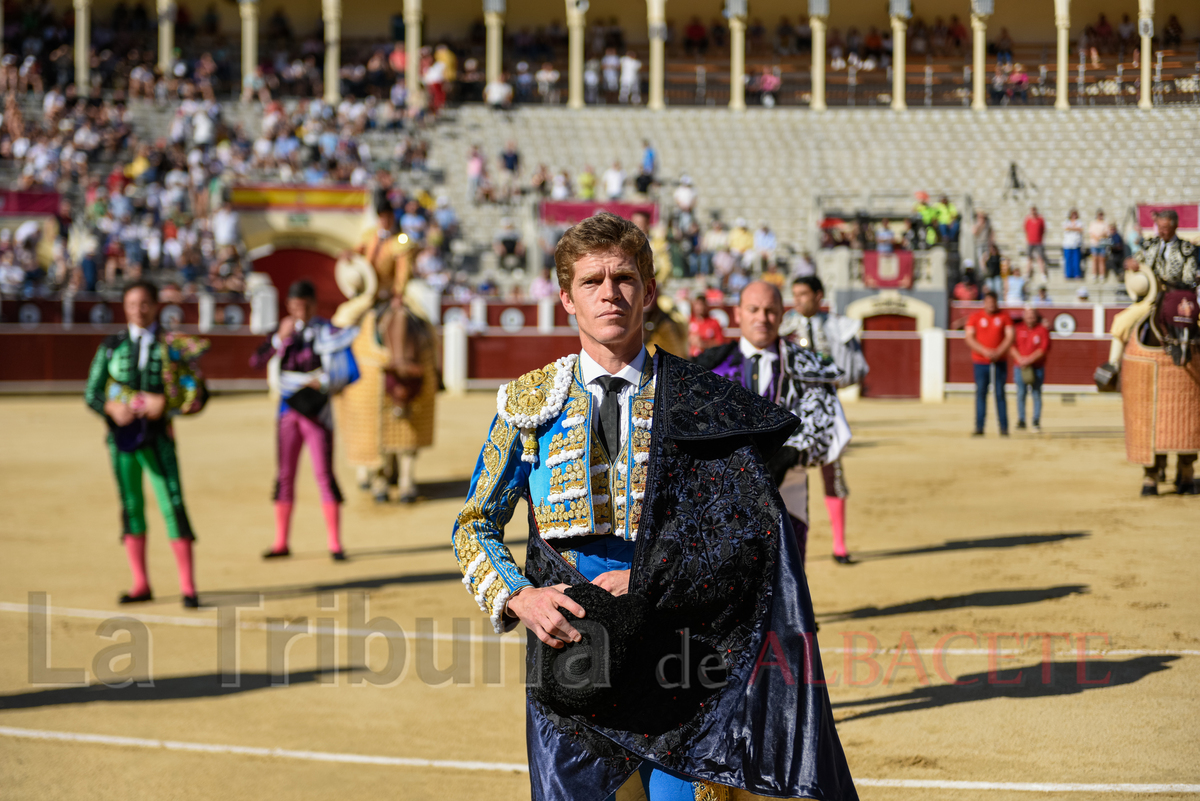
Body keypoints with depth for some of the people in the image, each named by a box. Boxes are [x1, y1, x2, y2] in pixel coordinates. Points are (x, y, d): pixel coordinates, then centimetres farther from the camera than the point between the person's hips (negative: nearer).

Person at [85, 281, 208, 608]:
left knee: (173, 505, -7)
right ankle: (140, 584, 17)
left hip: (157, 434, -2)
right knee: (131, 507, 8)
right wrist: (111, 408, -15)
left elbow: (197, 395, 0)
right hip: (121, 433, 2)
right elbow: (92, 393, 6)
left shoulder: (172, 347, 2)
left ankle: (187, 587, -2)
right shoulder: (112, 346, 7)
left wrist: (165, 405, -16)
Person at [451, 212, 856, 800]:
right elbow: (474, 525, 10)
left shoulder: (700, 403, 2)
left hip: (675, 656, -1)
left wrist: (648, 587, -15)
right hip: (566, 639, 1)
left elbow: (749, 532, -3)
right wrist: (518, 598, -10)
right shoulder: (528, 404, 6)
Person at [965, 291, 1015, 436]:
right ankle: (979, 427, -1)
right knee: (981, 393, -3)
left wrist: (998, 352, -16)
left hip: (999, 362, 0)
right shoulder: (975, 317, 3)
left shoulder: (1004, 317, 4)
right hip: (980, 362, 0)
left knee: (1000, 393, -1)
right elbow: (969, 339, -4)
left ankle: (1003, 428, 2)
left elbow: (1009, 337, -2)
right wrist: (985, 351, -17)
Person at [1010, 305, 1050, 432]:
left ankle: (1036, 422, 4)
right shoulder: (1018, 328, 4)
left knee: (1036, 394, -1)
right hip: (1020, 367, 1)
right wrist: (1020, 358, -14)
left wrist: (1029, 360, -17)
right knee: (1021, 394, 2)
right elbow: (1012, 346, 0)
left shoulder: (1042, 330, -1)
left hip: (1037, 367, -1)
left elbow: (1043, 349, -8)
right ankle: (1021, 421, 8)